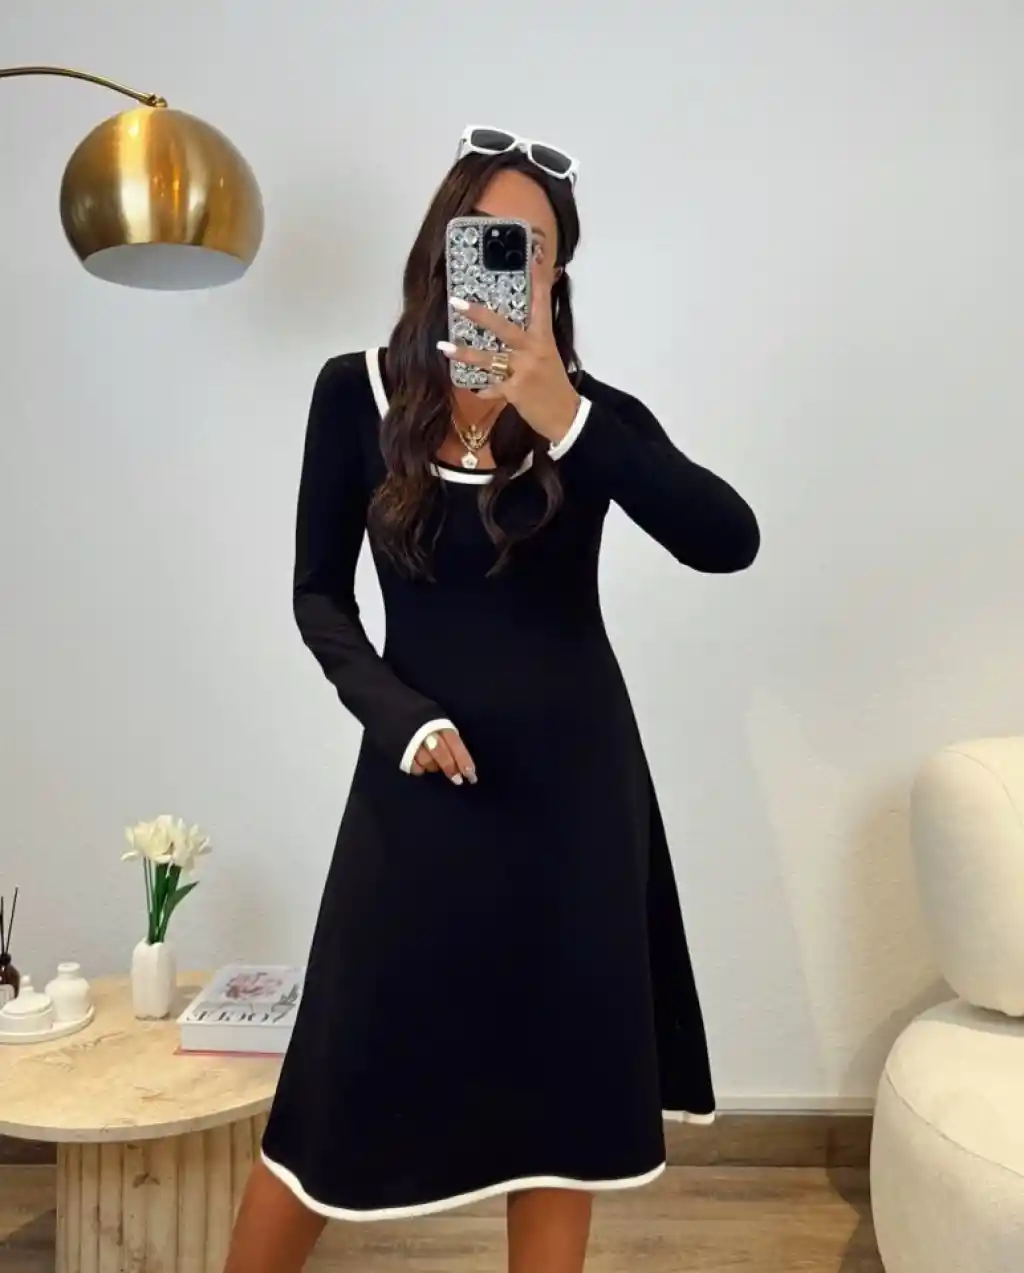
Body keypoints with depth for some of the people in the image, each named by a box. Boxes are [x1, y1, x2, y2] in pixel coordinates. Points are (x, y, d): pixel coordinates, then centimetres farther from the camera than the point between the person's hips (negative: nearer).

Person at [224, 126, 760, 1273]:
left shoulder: (593, 412, -3)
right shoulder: (357, 393, -2)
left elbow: (728, 542, -20)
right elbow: (318, 594, 2)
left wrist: (564, 421, -33)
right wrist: (394, 713, -14)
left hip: (573, 777, 1)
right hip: (426, 776, -1)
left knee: (561, 1080, 13)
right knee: (344, 1079, 8)